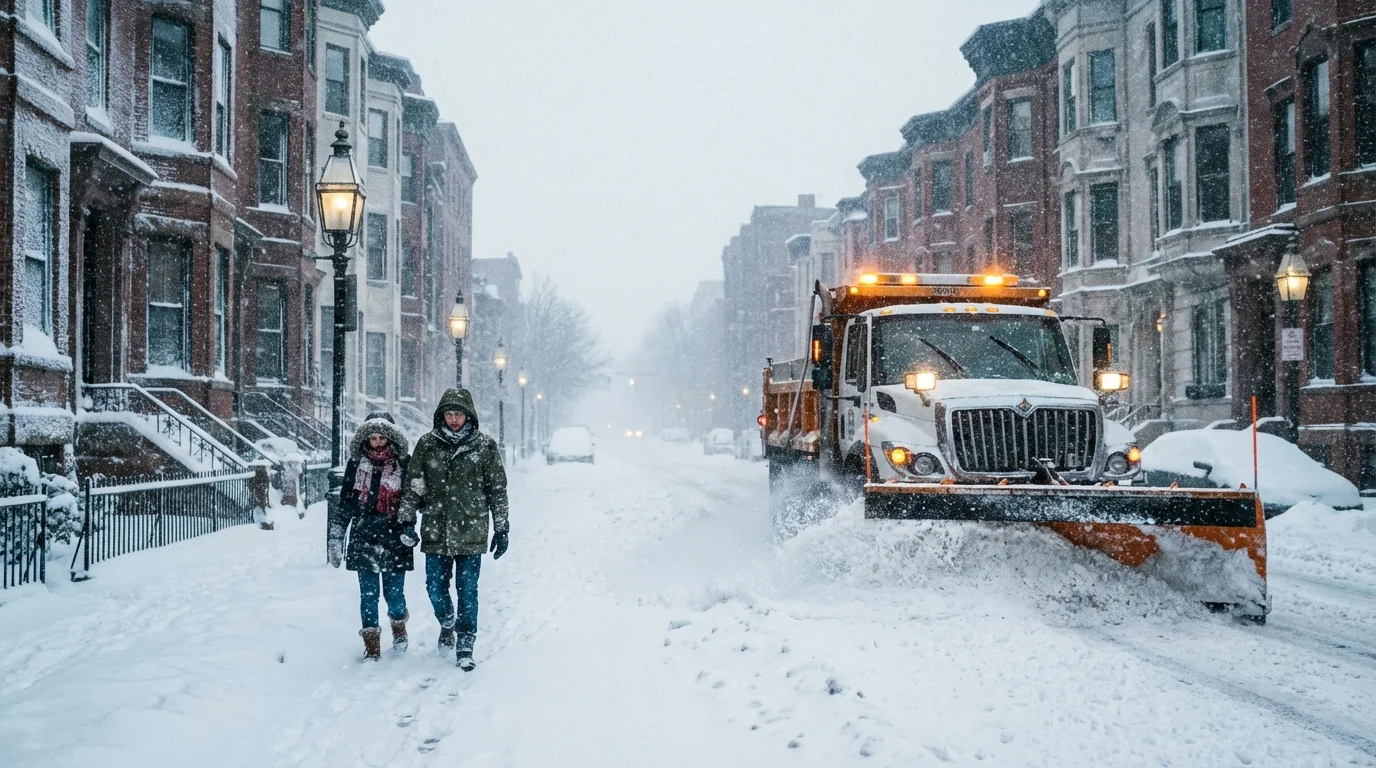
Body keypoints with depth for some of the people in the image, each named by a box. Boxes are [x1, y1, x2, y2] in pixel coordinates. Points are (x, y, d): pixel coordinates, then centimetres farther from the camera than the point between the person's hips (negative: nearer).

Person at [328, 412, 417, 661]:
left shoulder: (403, 464, 1)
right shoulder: (356, 464, 5)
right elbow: (345, 503, 8)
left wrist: (408, 527, -11)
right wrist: (336, 538, 5)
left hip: (394, 539, -1)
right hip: (363, 538, 1)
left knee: (394, 593, 2)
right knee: (368, 594, 1)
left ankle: (399, 625, 32)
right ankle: (371, 645, 11)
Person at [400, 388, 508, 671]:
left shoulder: (485, 446, 0)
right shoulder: (427, 444, 4)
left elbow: (497, 490, 5)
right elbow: (413, 486, 7)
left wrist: (501, 529, 4)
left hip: (470, 532, -2)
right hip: (436, 531, 2)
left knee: (467, 590, -1)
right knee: (435, 588, 7)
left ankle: (465, 645, 10)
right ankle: (447, 623, 38)